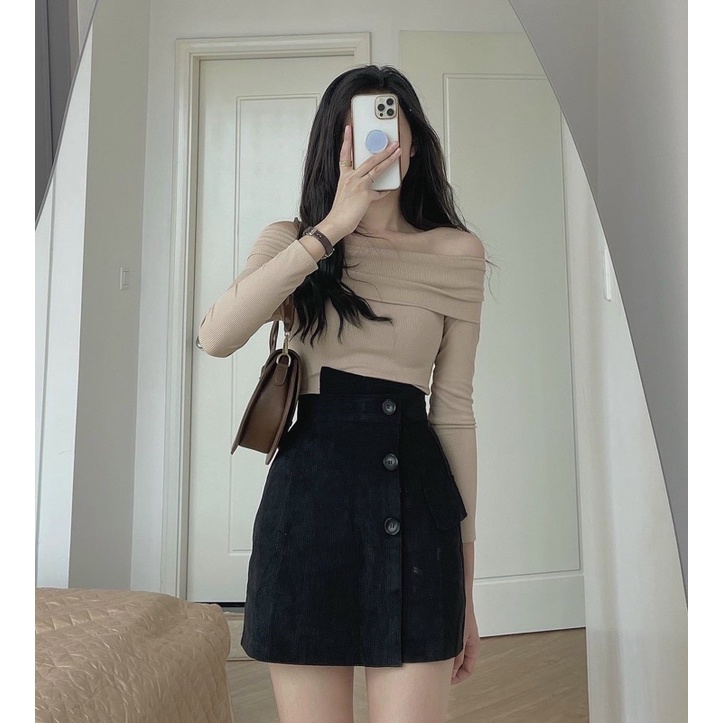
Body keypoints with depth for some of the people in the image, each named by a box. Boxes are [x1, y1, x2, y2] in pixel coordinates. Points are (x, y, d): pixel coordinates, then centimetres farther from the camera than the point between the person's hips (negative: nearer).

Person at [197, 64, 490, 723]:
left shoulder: (457, 253, 6)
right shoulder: (290, 240, 8)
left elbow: (453, 409, 7)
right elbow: (216, 336, -13)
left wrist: (467, 581, 7)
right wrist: (332, 228, -17)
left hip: (415, 497, 0)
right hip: (308, 492, 1)